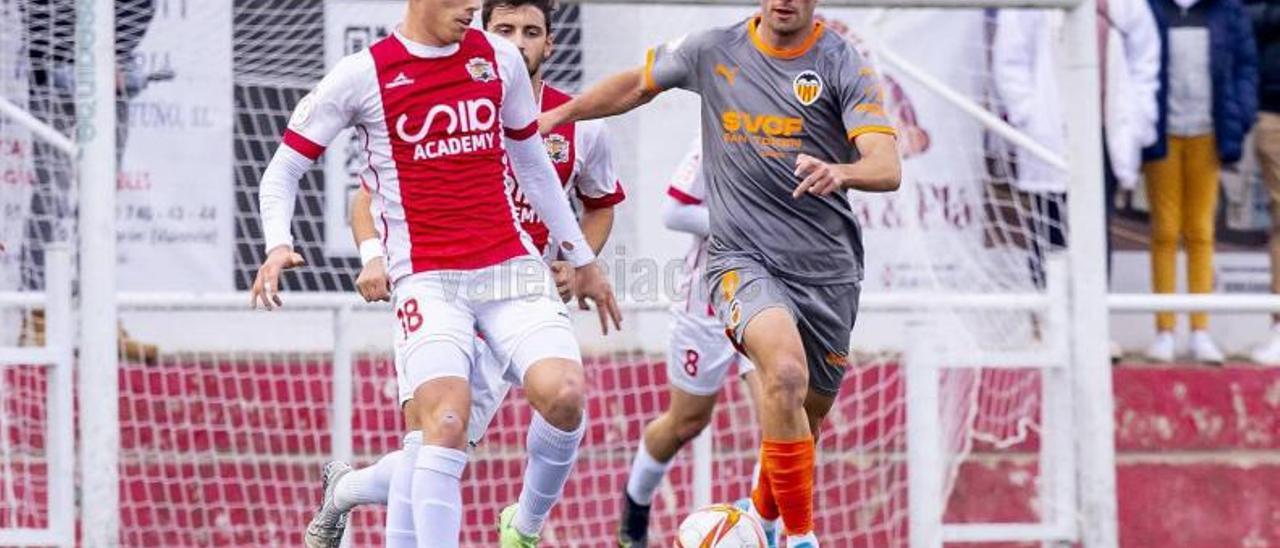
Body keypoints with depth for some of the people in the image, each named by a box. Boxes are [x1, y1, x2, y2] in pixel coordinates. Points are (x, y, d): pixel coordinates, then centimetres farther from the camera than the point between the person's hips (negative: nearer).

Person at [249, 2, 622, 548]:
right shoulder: (362, 75, -1)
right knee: (444, 426, -22)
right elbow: (283, 169, 6)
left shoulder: (499, 58, 11)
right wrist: (278, 245, -13)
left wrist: (581, 260, 30)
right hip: (426, 280, -3)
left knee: (562, 394, -19)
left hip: (511, 266, 4)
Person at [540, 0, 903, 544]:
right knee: (786, 373, -29)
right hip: (742, 258, -1)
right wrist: (559, 115, 25)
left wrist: (840, 172, -37)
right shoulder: (713, 51, 3)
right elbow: (638, 84, 23)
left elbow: (887, 167, -16)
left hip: (828, 270, 1)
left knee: (804, 418, 13)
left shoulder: (843, 65, -4)